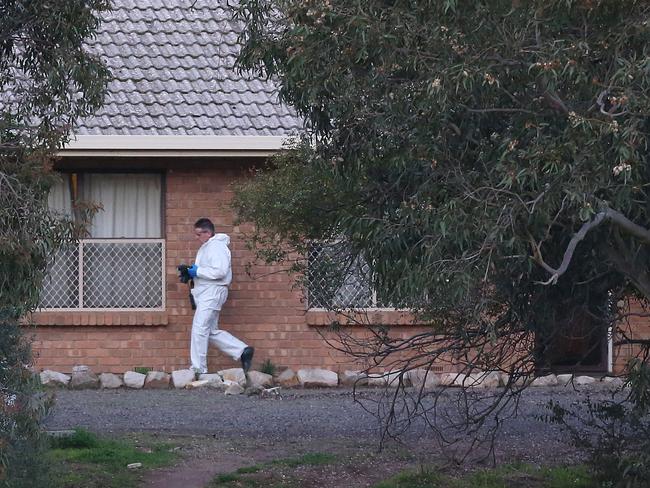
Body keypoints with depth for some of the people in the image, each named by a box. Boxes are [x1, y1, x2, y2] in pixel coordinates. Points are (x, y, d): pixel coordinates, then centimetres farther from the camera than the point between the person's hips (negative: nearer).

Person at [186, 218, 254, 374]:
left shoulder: (217, 247, -13)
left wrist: (197, 272, -18)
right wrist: (190, 272, 9)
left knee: (199, 329, -11)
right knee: (212, 332, 11)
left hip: (213, 292, -11)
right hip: (205, 293, 11)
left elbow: (220, 271, -24)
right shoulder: (206, 247, 20)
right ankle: (243, 351, 12)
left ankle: (198, 368, -8)